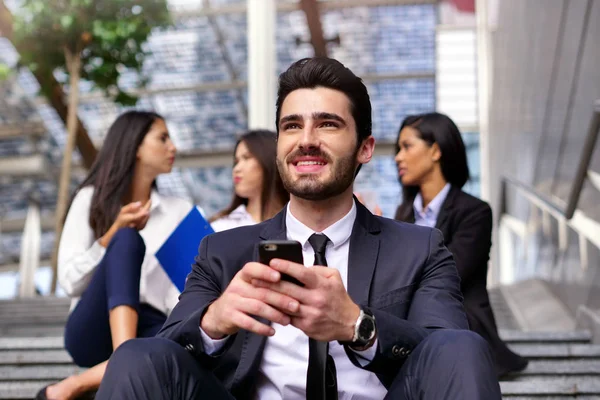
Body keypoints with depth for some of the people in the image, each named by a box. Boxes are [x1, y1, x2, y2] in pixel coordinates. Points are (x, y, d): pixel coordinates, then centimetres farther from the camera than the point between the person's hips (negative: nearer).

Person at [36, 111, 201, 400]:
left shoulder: (180, 211, 16)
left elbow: (179, 290, 6)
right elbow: (70, 282, 0)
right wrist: (114, 233, -11)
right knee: (128, 240, -30)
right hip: (93, 331, -2)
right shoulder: (90, 199, 9)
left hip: (147, 332, 2)